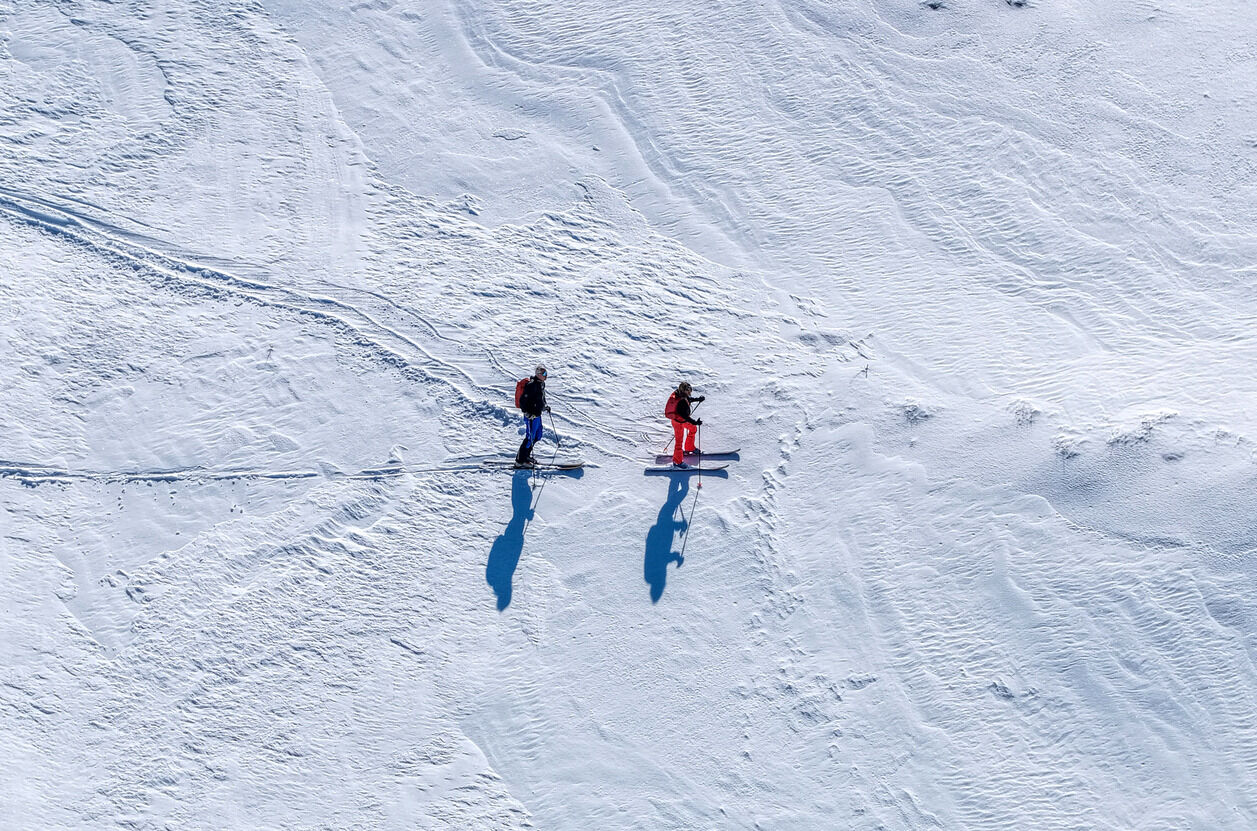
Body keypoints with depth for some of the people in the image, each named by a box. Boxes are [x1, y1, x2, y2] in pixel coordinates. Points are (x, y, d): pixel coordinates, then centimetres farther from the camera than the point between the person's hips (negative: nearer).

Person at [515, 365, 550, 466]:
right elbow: (523, 400, -21)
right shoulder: (531, 385, -19)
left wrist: (545, 408, 22)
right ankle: (520, 460, 0)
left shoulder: (541, 384, 12)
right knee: (530, 437, -7)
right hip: (531, 415, -10)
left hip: (537, 414, 10)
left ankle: (525, 456, 27)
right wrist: (527, 413, -25)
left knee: (537, 437, 16)